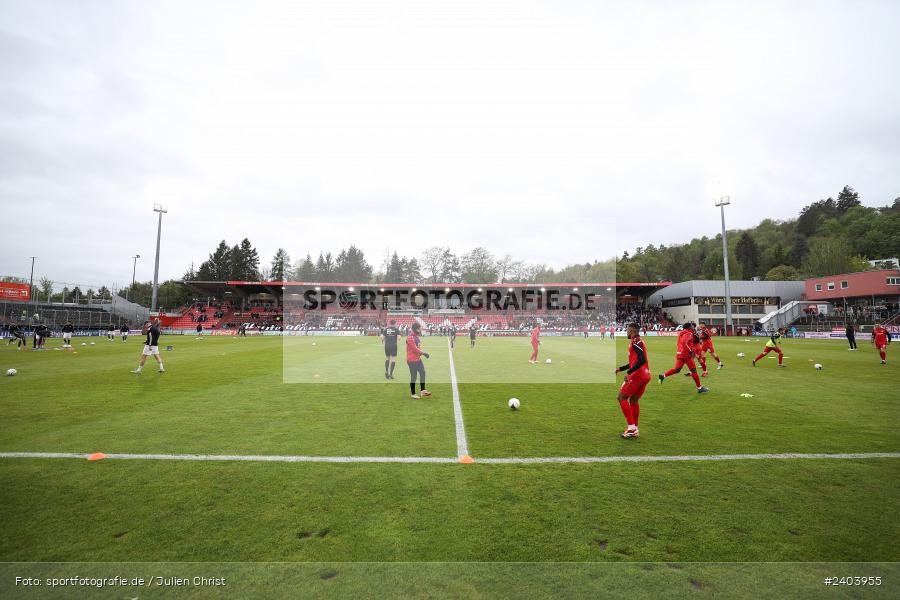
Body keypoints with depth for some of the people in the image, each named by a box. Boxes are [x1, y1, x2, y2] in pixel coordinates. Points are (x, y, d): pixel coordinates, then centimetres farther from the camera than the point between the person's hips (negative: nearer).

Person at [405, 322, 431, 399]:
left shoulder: (416, 336, 10)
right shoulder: (410, 337, -20)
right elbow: (415, 349, -23)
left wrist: (423, 353, 3)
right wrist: (424, 353, -16)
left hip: (418, 358, 9)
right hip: (412, 360, -9)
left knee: (422, 373, 11)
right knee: (414, 376, 0)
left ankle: (422, 391, 21)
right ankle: (412, 394, 13)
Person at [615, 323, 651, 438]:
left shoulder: (635, 341, -11)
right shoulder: (637, 341, 19)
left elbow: (642, 359, -24)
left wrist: (629, 372, -24)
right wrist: (620, 369, 29)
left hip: (638, 375, -10)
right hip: (645, 376, 10)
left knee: (621, 397, -3)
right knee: (633, 400, 16)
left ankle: (631, 427, -6)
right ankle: (635, 429, 20)